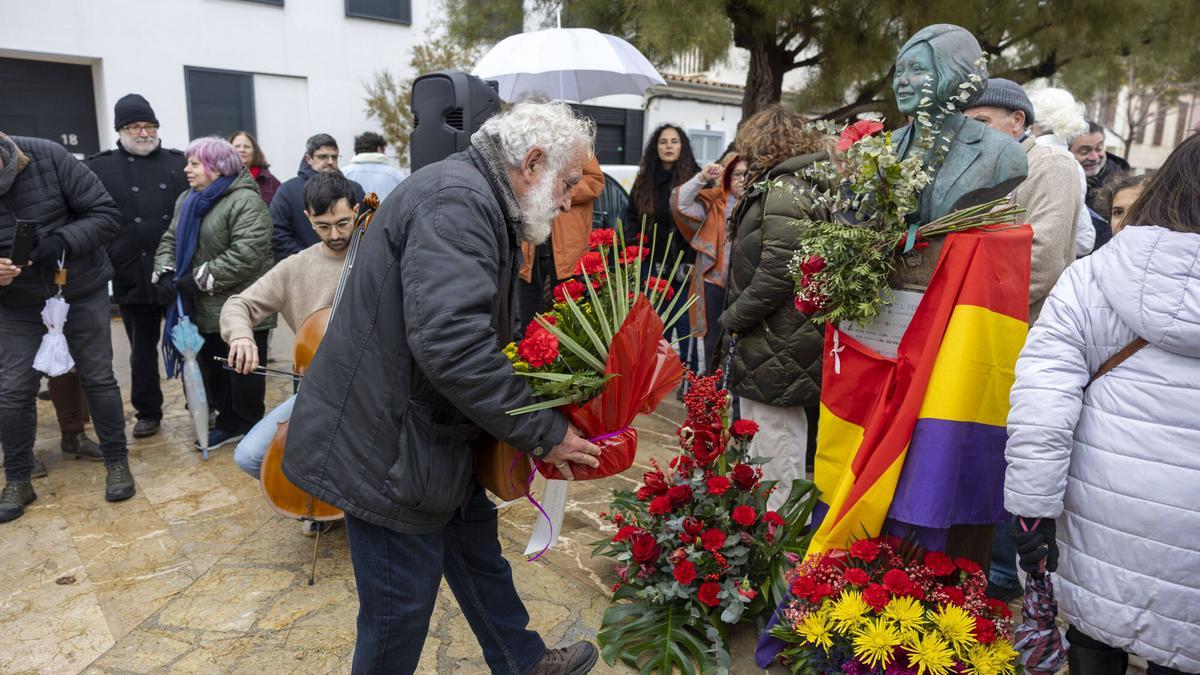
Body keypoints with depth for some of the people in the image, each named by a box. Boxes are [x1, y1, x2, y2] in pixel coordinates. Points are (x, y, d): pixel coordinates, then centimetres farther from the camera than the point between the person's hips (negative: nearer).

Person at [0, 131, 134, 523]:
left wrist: (62, 241, -31)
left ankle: (117, 462, 21)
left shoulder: (48, 158, -18)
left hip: (83, 293, -1)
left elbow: (107, 214, -15)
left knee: (98, 377, 6)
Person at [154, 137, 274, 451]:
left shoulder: (245, 201, -14)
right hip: (204, 310, 8)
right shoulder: (187, 201, 15)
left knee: (244, 373, 3)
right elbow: (170, 240, 16)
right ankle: (229, 422, 30)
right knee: (212, 370, 16)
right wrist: (165, 272, -4)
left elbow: (247, 254, -25)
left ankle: (250, 428, 18)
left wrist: (200, 279, -21)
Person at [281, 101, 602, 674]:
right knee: (400, 609, 7)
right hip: (387, 447, -11)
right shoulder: (456, 200, -23)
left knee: (479, 556, 24)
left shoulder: (478, 202, 12)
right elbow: (451, 343, -35)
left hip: (432, 433, 11)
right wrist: (542, 432, -24)